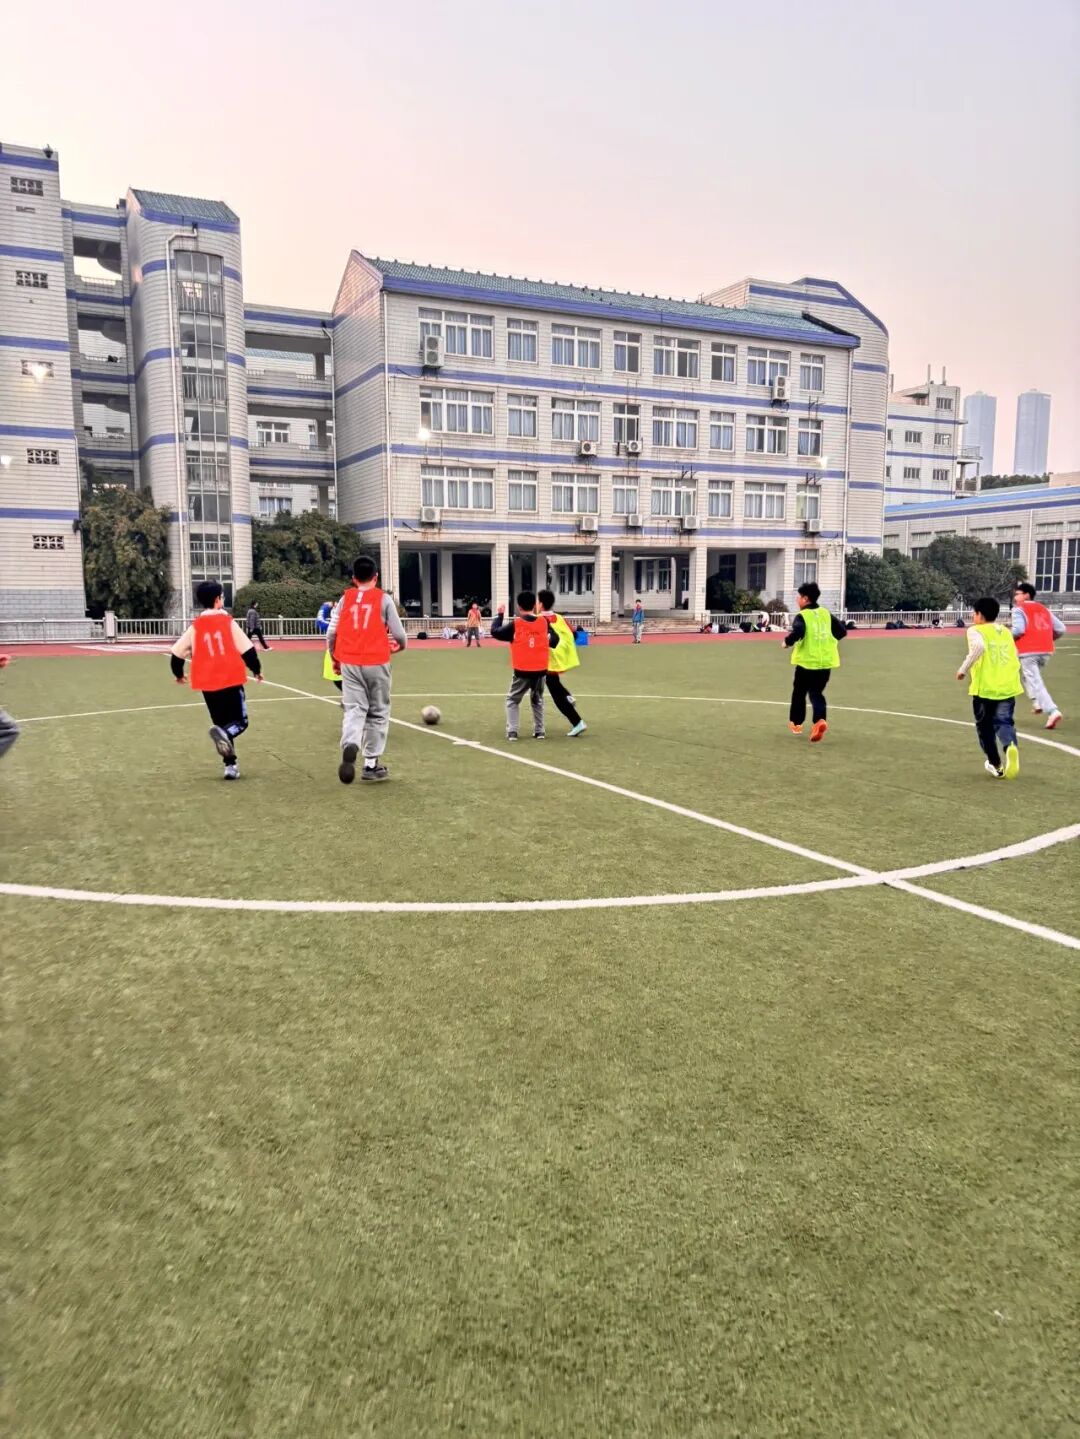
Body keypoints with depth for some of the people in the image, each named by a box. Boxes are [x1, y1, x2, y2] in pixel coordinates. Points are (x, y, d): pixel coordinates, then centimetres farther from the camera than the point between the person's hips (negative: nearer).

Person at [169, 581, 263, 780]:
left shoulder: (195, 626, 3)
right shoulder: (228, 621, -4)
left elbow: (177, 653, 7)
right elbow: (247, 649, -4)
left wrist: (178, 674, 25)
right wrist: (256, 669, 11)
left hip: (208, 684, 3)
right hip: (231, 681, -3)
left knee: (222, 725, 15)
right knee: (239, 722, 6)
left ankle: (230, 765, 11)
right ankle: (225, 733, -27)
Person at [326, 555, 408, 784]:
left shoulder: (346, 598, 6)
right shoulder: (384, 599, -1)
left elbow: (331, 632, 4)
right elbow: (398, 634, -4)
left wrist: (334, 658, 20)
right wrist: (401, 645, 20)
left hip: (349, 663, 2)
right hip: (376, 662, -2)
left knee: (354, 709, 2)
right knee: (378, 713, 11)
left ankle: (349, 745, -30)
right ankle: (371, 765, 13)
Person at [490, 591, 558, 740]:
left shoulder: (514, 625, -9)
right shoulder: (544, 622, -2)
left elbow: (495, 632, 1)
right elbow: (555, 640, 5)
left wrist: (500, 615, 11)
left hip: (522, 671, -2)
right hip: (540, 670, 2)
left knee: (512, 700, 14)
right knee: (537, 700, 22)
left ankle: (512, 731, 2)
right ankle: (539, 731, 18)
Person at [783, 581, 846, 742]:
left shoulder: (802, 616, -10)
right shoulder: (826, 613, 7)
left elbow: (797, 632, -27)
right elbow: (842, 631, 8)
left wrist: (787, 642, -9)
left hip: (807, 661, -4)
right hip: (825, 661, 4)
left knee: (799, 692, 16)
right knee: (817, 693, 10)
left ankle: (796, 723, 28)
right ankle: (820, 720, -16)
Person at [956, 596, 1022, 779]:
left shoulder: (976, 631, -2)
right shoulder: (1006, 632, 15)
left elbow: (979, 647, -24)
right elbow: (1015, 658, 19)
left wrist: (964, 669, -16)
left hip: (984, 688, -4)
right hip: (1007, 687, 4)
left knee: (985, 726, 13)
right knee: (1004, 722, 4)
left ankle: (995, 765, 19)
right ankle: (1010, 746, -29)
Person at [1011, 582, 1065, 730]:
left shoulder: (1019, 609, -1)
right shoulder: (1043, 609, 19)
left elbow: (1018, 630, -16)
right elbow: (1060, 629, 14)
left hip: (1028, 651, -7)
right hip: (1045, 650, 7)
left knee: (1035, 682, -5)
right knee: (1028, 676, 28)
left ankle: (1052, 711, -17)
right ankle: (1038, 703, 13)